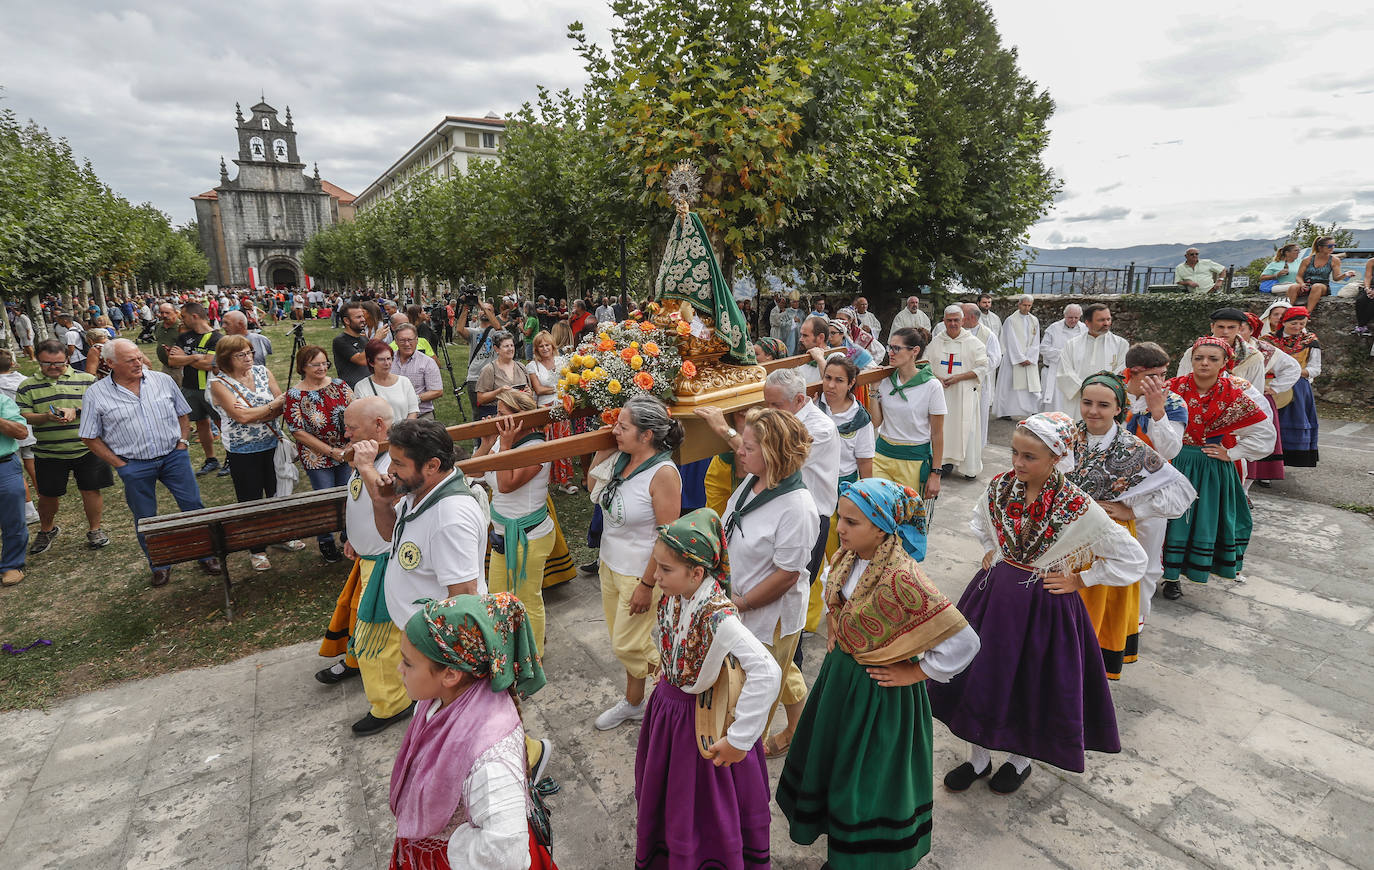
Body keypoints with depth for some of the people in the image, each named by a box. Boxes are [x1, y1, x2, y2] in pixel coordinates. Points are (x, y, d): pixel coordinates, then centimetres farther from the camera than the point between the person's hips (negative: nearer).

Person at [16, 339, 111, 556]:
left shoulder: (85, 379, 4)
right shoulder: (27, 387, 6)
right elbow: (23, 417, 0)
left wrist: (75, 410, -17)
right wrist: (46, 417, -19)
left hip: (86, 449, -1)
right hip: (48, 454, 1)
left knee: (91, 490, 4)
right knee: (48, 495, 10)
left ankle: (94, 530, 20)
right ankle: (46, 530, 34)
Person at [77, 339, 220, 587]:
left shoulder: (163, 380, 3)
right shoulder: (96, 394, -3)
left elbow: (183, 413, 14)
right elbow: (90, 437, 1)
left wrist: (183, 441, 2)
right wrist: (119, 464, -4)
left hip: (173, 456, 1)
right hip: (135, 466, -1)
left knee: (194, 508, 3)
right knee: (145, 519, 10)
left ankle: (207, 555, 19)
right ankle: (160, 565, 26)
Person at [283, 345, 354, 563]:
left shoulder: (339, 385, 0)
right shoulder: (294, 395, -10)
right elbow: (297, 431, -11)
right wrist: (331, 451, -14)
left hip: (346, 453, 3)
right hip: (317, 458, -3)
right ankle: (326, 542, 25)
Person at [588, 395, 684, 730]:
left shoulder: (663, 473, -25)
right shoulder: (619, 458, -4)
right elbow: (593, 490, 12)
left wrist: (647, 584, -18)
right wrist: (600, 450, -1)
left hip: (640, 573, -7)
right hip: (610, 564, 7)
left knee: (627, 645, 6)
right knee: (620, 638, 20)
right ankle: (633, 702, 41)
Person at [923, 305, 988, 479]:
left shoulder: (973, 343, -1)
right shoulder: (935, 342, 6)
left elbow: (982, 368, -4)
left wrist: (958, 377, -15)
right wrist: (936, 378, -11)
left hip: (965, 393, -2)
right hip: (940, 392, 3)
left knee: (966, 428, -1)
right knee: (942, 427, 4)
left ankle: (970, 468, 8)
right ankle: (946, 461, 16)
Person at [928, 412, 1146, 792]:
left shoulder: (1077, 507, -20)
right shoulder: (1001, 485, -8)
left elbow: (1133, 558, -11)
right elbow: (980, 517, 17)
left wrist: (1078, 580, -10)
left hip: (1044, 603, -4)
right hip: (995, 593, 4)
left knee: (1032, 683, 14)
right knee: (980, 674, 13)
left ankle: (1020, 760, 42)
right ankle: (978, 757, 36)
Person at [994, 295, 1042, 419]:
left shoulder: (1034, 321, 11)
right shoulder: (1010, 320, -2)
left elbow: (1035, 342, 7)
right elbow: (1012, 342, -7)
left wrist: (1029, 359, -6)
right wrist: (1020, 359, -12)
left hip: (1030, 361, 4)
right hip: (1014, 359, -4)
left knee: (1030, 384, 0)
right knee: (1014, 385, -6)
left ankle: (1027, 411, 5)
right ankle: (1015, 412, -2)